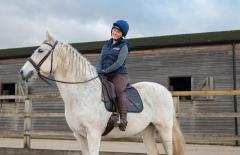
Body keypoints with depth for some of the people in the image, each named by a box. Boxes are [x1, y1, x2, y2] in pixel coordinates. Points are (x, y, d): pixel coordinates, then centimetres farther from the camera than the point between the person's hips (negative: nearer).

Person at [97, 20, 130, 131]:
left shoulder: (123, 46, 0)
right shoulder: (106, 45, 19)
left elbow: (119, 63, -13)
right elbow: (100, 60, 15)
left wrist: (105, 71, -17)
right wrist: (98, 72, -3)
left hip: (120, 74, -6)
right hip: (106, 76, 6)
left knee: (119, 91, -30)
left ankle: (123, 120, -37)